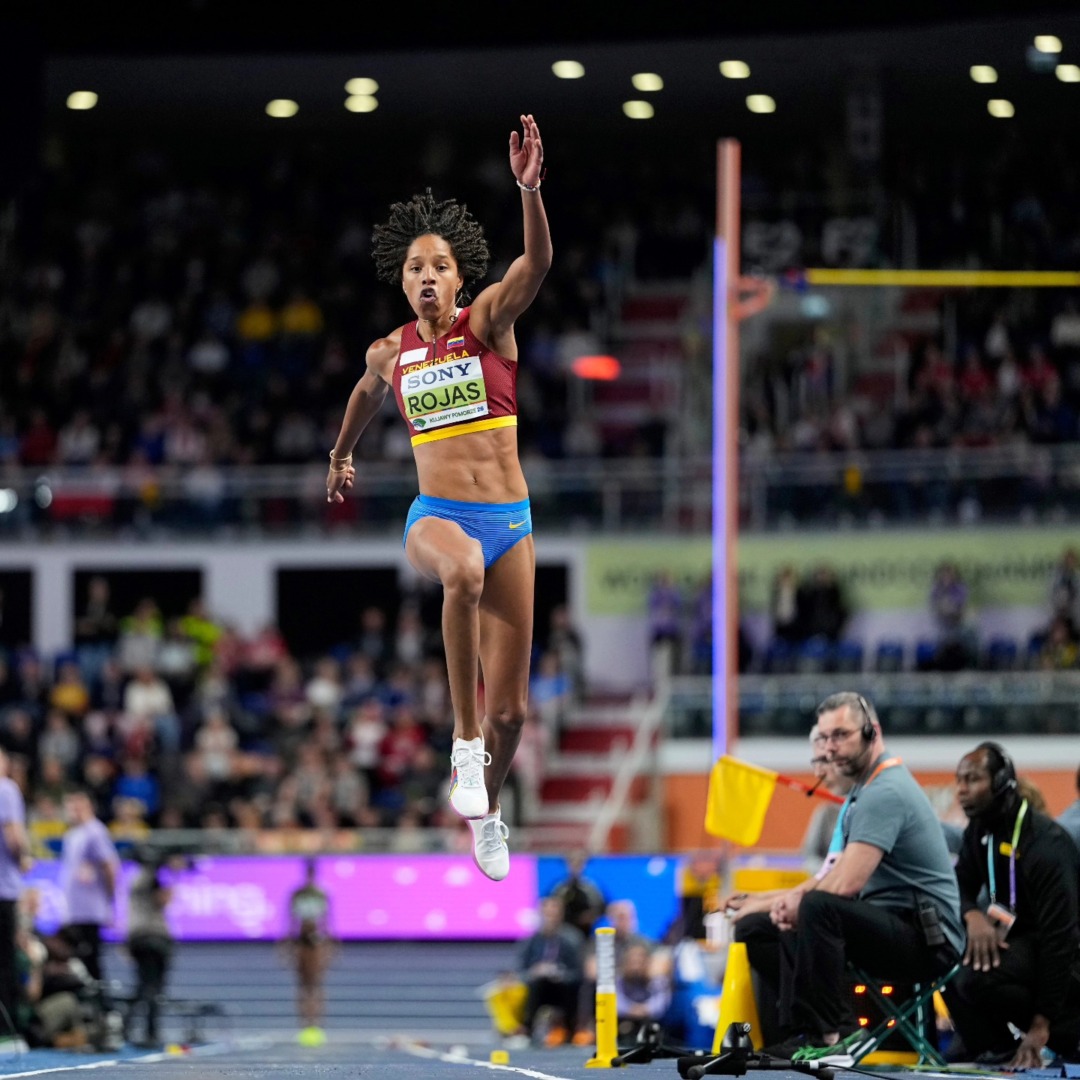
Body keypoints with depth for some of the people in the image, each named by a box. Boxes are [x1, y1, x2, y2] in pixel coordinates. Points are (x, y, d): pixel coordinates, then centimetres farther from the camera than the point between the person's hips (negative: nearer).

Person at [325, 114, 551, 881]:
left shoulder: (489, 323, -1)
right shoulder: (390, 353, 7)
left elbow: (537, 263, -21)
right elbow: (366, 395, 32)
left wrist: (530, 188, -37)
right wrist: (341, 454, 47)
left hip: (510, 524, 0)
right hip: (437, 519, 0)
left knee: (511, 708, 4)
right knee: (463, 568, -42)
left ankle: (486, 809, 35)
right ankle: (464, 739, -35)